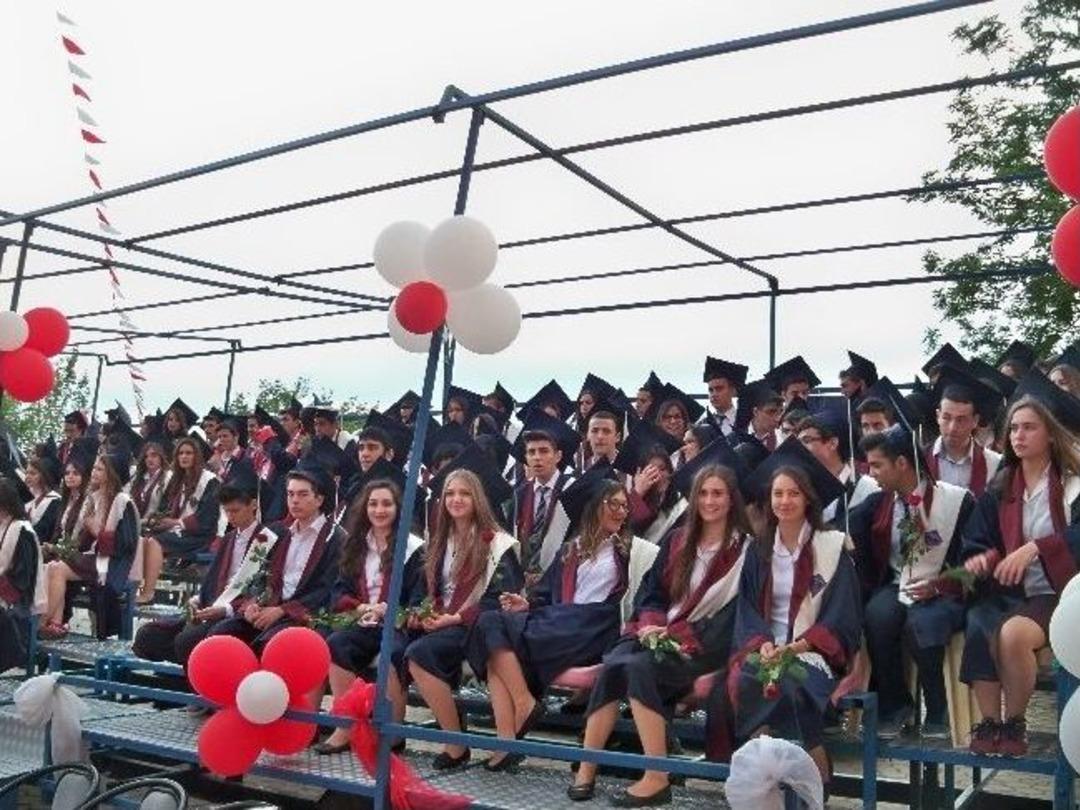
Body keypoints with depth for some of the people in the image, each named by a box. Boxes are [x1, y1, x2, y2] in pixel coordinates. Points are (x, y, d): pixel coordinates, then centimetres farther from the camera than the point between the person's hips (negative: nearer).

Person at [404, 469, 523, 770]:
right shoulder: (440, 542, 20)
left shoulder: (496, 543, -2)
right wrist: (419, 615, 1)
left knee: (418, 654, -31)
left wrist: (457, 617, -16)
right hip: (439, 624, 6)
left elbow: (500, 598, -10)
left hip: (474, 627, -6)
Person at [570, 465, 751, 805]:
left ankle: (657, 779, -27)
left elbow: (734, 613, -8)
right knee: (612, 665, -26)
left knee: (639, 666, -32)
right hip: (659, 632, 5)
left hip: (704, 645, -5)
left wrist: (675, 633, -15)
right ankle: (587, 767, -22)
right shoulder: (678, 542, 16)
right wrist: (652, 625, -9)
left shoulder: (744, 548, 0)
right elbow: (651, 592, 13)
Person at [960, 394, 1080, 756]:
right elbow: (976, 540, 12)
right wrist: (981, 558, -10)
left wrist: (1035, 548, -26)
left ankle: (1015, 723, -11)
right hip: (1006, 590, 3)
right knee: (979, 631, -31)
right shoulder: (1001, 488, 15)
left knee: (1013, 633, -34)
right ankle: (989, 722, -17)